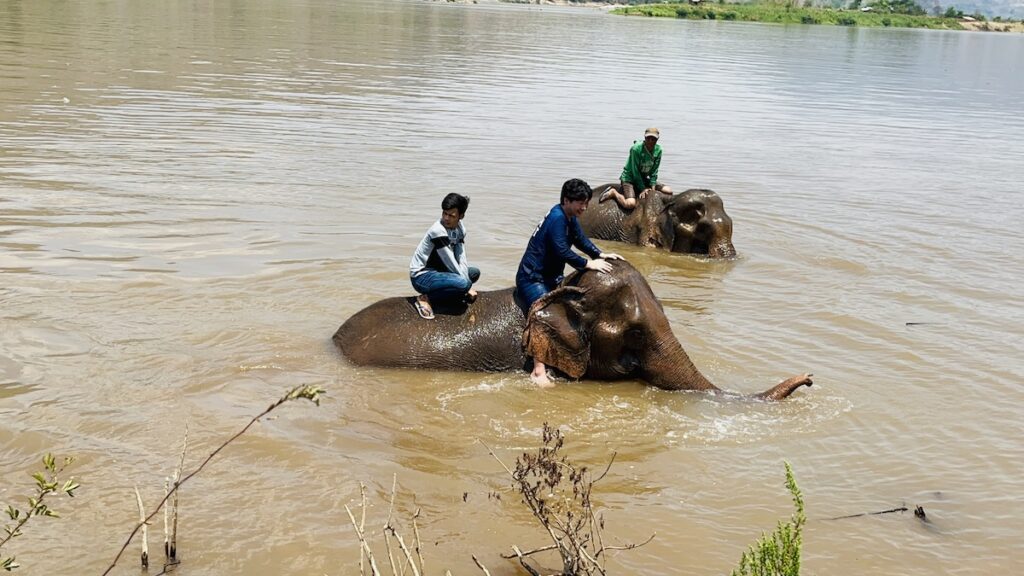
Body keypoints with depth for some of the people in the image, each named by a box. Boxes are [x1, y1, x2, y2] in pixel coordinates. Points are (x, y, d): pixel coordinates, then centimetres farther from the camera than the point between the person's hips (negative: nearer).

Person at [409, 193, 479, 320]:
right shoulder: (438, 231, -24)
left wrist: (467, 281, -19)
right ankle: (426, 298, -14)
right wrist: (468, 287, -15)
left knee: (474, 272, 13)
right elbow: (451, 264, -21)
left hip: (437, 271, 9)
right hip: (421, 276, -9)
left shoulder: (460, 229, 1)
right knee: (463, 284, -29)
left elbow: (461, 259, -4)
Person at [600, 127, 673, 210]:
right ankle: (613, 192, -4)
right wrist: (642, 189, -18)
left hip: (644, 179, 7)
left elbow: (654, 171, -1)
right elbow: (635, 171, -19)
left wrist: (653, 186, -12)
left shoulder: (658, 150, -5)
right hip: (629, 178, -7)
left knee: (669, 191, -2)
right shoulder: (636, 149, -22)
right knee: (630, 204, -31)